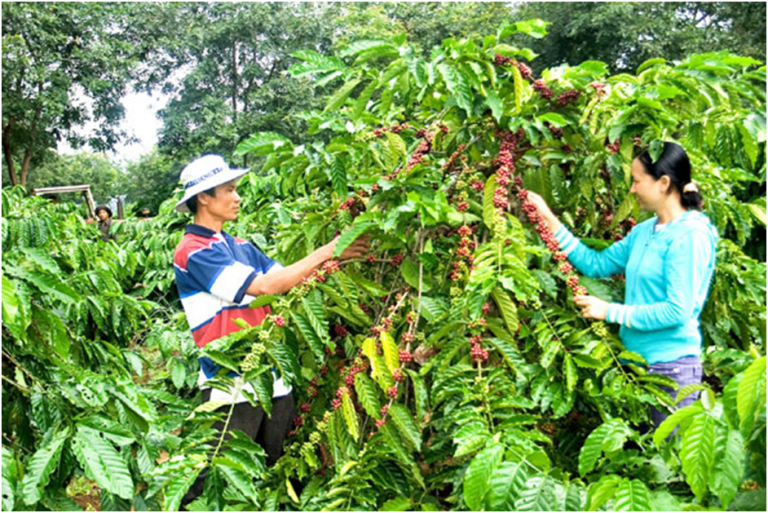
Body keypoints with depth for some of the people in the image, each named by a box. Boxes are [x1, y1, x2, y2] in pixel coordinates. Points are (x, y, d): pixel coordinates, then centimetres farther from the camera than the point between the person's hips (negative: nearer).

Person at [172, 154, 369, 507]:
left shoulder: (241, 248, 13)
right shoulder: (193, 252, -12)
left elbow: (290, 280, 11)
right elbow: (265, 286, -19)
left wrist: (337, 258, -3)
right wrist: (326, 252, -15)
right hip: (232, 385, -7)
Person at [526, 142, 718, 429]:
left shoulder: (689, 235, -16)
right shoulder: (645, 231, 8)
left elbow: (677, 311, -20)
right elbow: (596, 264, 10)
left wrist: (610, 311, -16)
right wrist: (548, 220, 8)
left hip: (672, 367, -8)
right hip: (639, 362, 8)